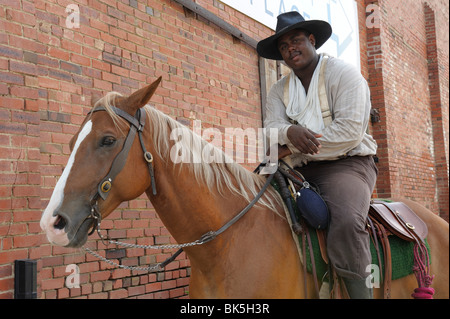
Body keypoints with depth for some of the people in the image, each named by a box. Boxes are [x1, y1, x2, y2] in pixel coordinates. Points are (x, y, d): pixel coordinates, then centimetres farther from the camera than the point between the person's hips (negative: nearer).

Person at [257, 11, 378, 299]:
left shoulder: (344, 73, -3)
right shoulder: (279, 90, 15)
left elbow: (349, 130, -16)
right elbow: (270, 128, 1)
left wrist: (290, 149, -17)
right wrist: (289, 132, -26)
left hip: (347, 164, -6)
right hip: (300, 171, 6)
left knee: (346, 222, -35)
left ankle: (361, 292, -23)